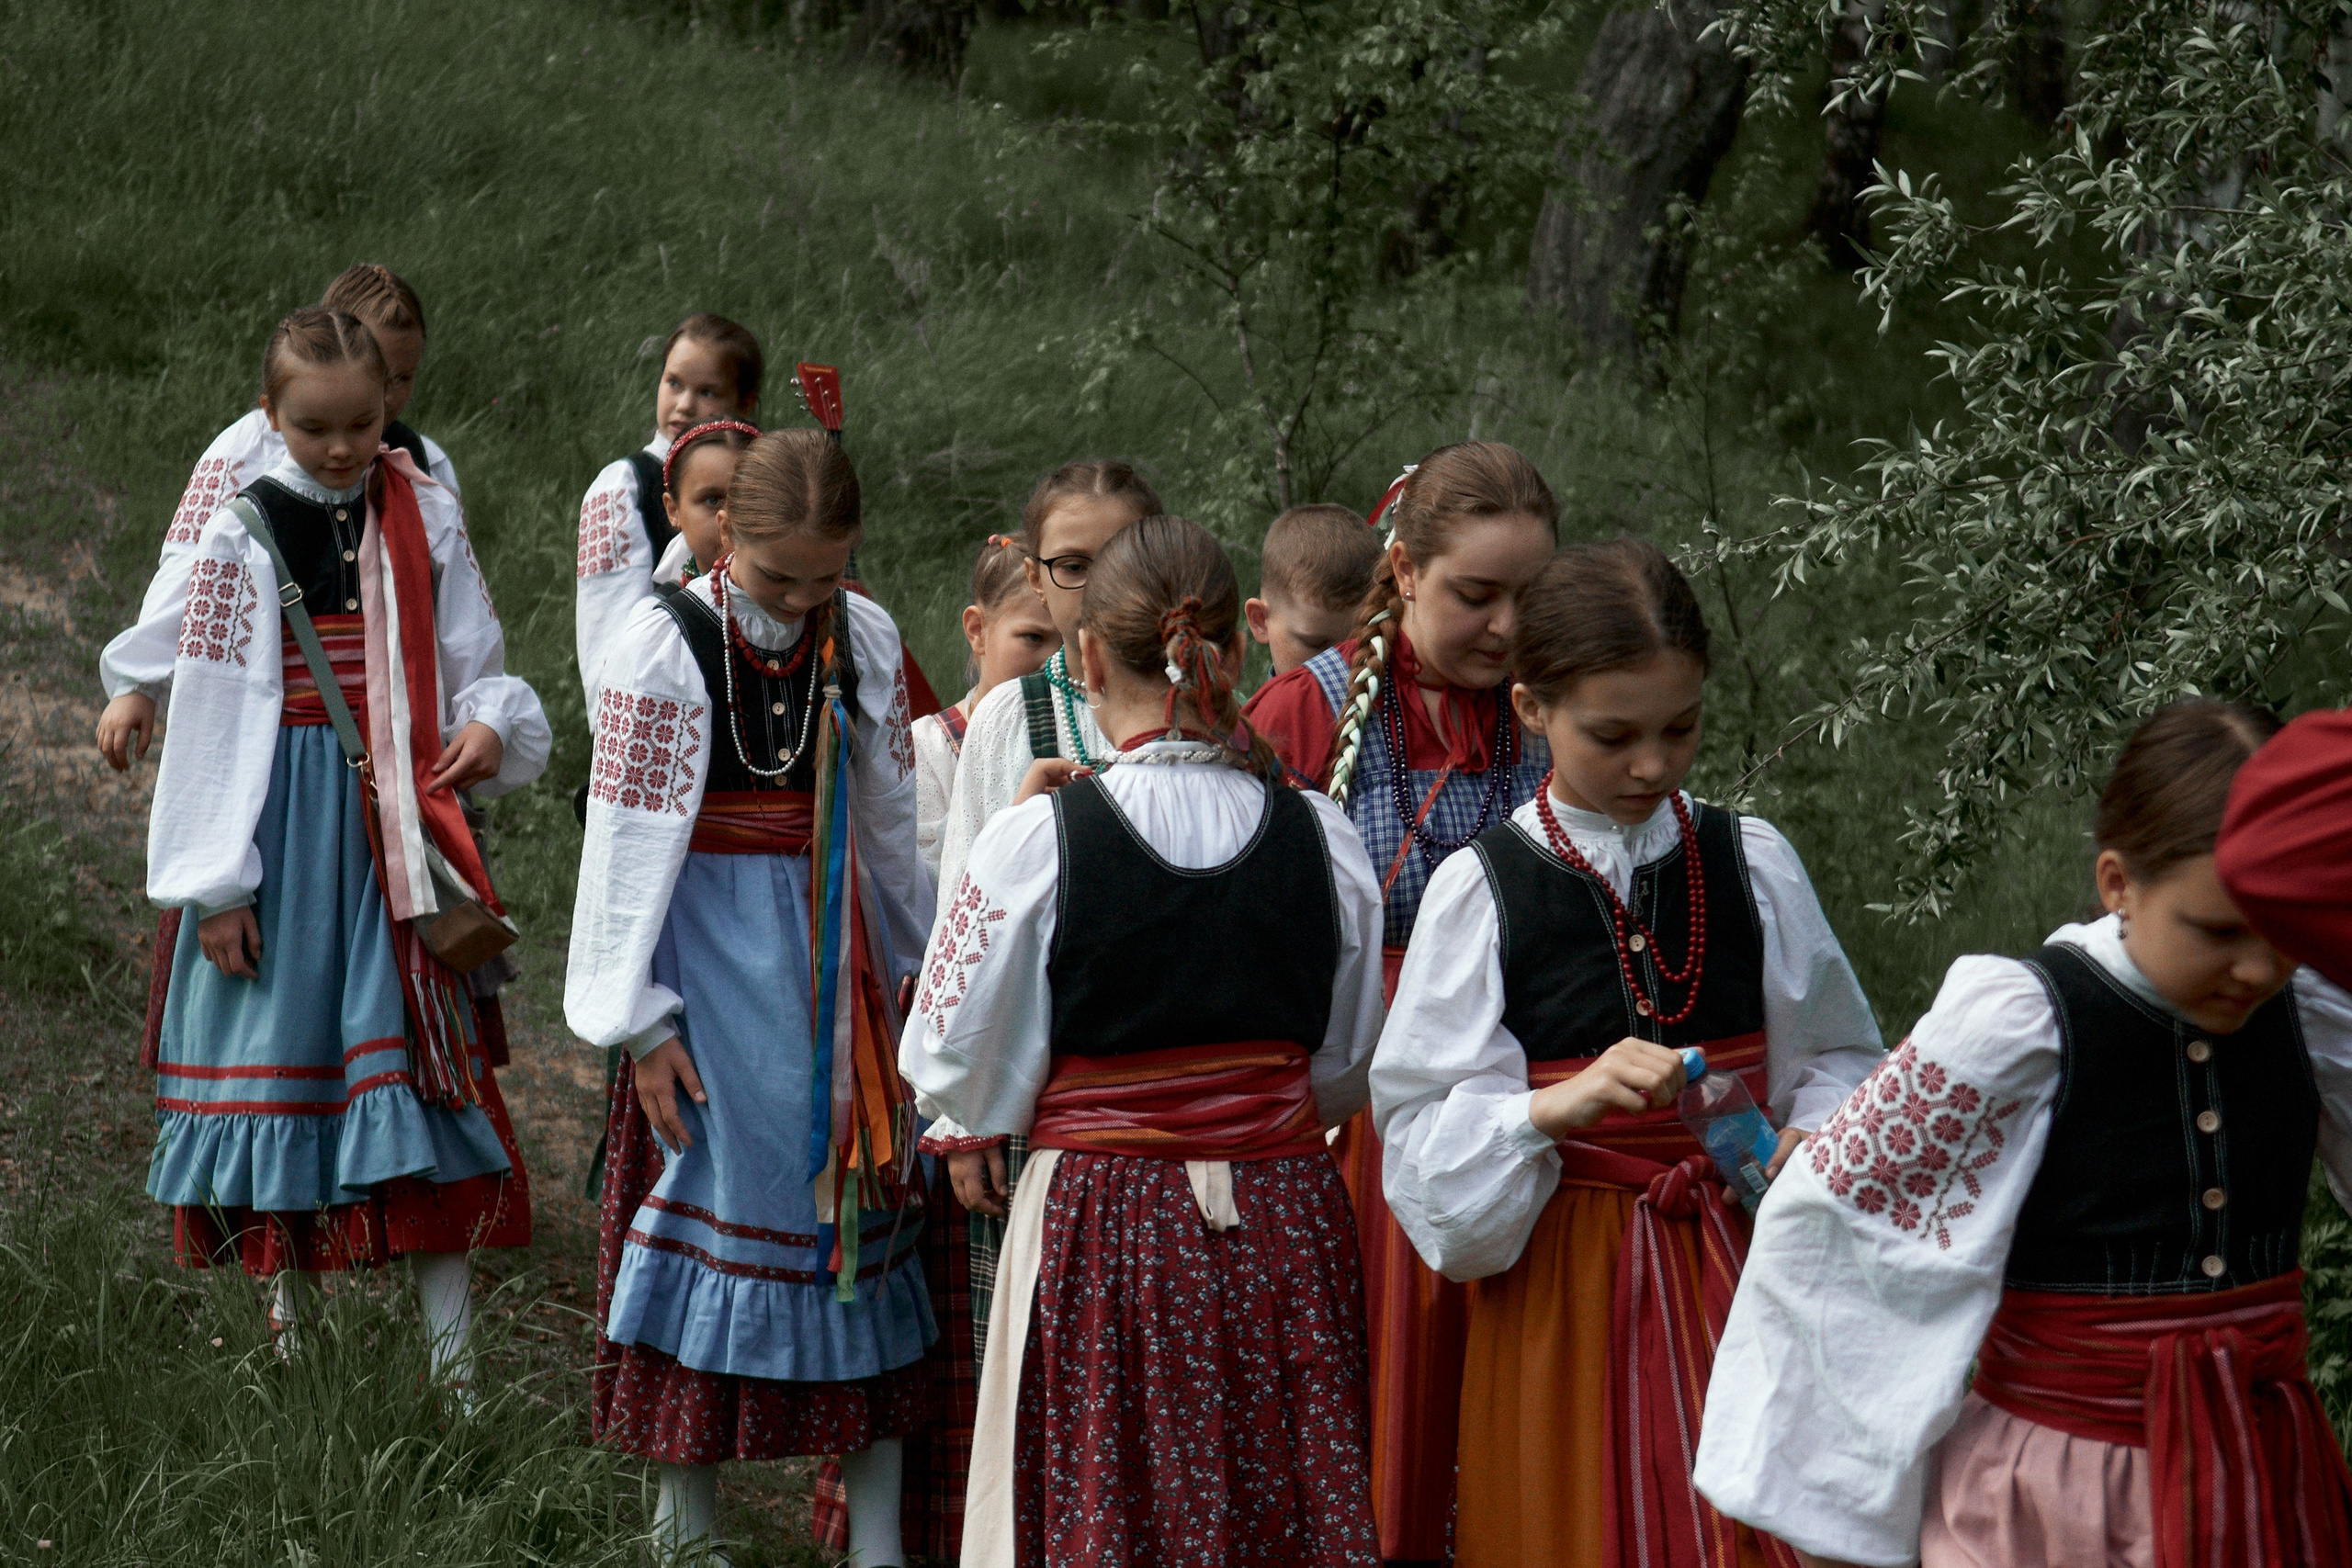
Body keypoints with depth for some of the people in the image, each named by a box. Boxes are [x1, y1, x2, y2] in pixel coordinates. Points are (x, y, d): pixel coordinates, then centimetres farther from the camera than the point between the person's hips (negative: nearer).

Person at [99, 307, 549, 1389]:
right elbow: (208, 712, -4)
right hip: (286, 823, -2)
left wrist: (492, 725, -13)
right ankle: (289, 1333, 17)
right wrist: (215, 883, -7)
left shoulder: (426, 519, 5)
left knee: (421, 1072, -1)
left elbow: (473, 663, 11)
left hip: (400, 821, 2)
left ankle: (452, 1364, 0)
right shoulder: (240, 535, -4)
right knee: (285, 1052, 4)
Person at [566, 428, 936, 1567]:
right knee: (714, 1202, -1)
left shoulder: (862, 639, 3)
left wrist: (918, 960, 18)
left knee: (863, 1202, 3)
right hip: (711, 953, -4)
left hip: (833, 955, 4)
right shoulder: (668, 641, -10)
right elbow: (628, 837, -9)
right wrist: (639, 1015, -10)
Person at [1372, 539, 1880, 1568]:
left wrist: (1814, 1133, -9)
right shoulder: (1480, 890, -5)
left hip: (1737, 1269, 2)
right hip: (1561, 1280, -2)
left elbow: (1838, 1057, 12)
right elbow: (1424, 1135, -8)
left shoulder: (1754, 864, 3)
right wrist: (1558, 1104, -25)